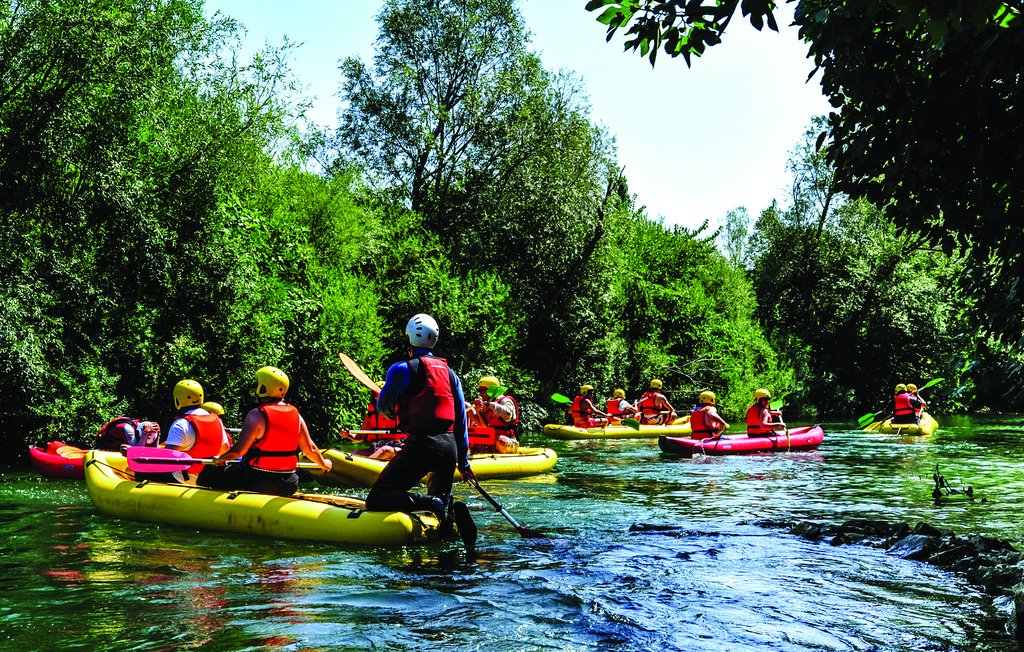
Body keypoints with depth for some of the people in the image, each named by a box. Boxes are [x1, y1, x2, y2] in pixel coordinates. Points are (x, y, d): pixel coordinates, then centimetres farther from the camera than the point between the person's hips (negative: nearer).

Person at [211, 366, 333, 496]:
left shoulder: (257, 415, -13)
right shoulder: (295, 414, 5)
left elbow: (238, 451, -16)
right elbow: (310, 449, 9)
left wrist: (219, 459, 3)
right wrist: (324, 464, 28)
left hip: (257, 482, -6)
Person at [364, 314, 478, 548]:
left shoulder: (403, 369, -1)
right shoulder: (450, 373, 16)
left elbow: (383, 408, 10)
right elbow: (461, 421, 17)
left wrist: (401, 410, 34)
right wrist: (463, 461, 23)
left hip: (420, 446, -6)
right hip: (449, 448, 6)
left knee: (376, 499, -2)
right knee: (440, 499, 25)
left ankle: (429, 503, -25)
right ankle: (451, 511, -11)